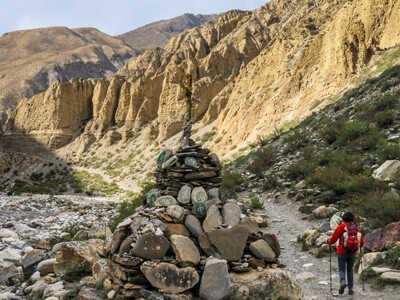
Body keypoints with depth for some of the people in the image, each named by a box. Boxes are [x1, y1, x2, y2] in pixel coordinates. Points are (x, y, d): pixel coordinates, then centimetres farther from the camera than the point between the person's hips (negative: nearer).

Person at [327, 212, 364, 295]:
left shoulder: (341, 227, -7)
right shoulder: (356, 228, 2)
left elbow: (333, 240, -6)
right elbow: (361, 243, 6)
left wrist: (328, 241, 16)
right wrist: (358, 245, 29)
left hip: (342, 252, -3)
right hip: (353, 253, 3)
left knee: (342, 270, 6)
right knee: (350, 270, 16)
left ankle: (343, 282, -21)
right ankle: (350, 289, 13)